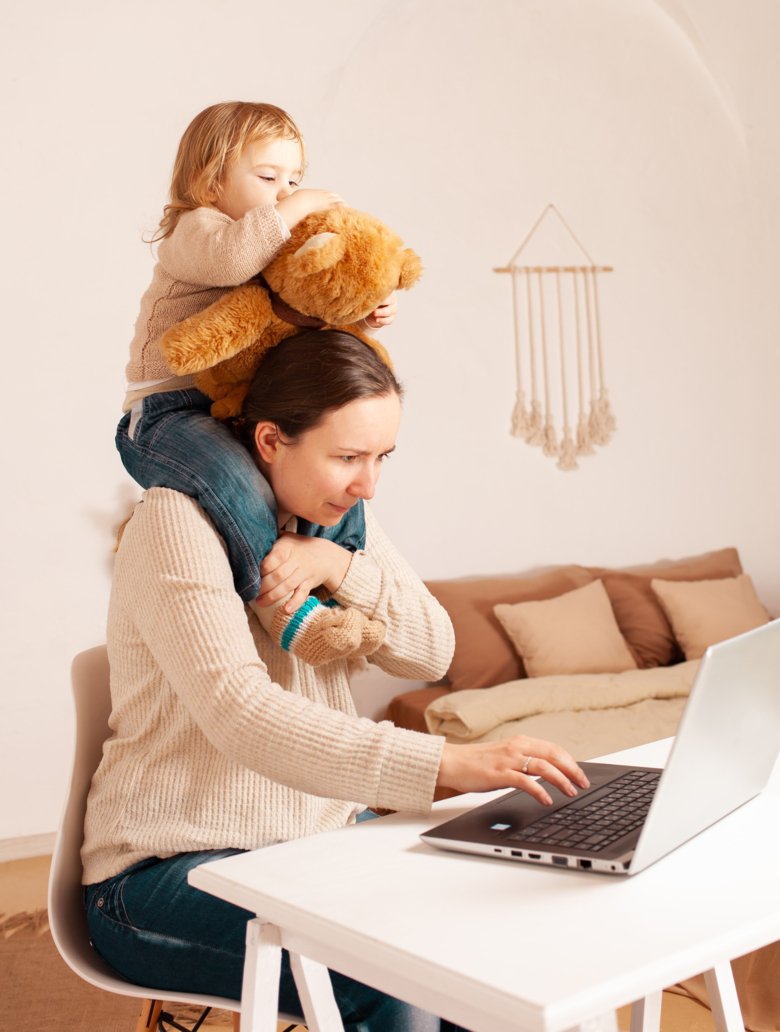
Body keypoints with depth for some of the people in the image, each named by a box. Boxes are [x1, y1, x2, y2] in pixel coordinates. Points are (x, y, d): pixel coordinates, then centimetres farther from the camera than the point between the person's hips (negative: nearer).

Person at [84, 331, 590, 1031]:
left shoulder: (337, 519, 7)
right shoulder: (178, 521, -17)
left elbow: (431, 653, 0)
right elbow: (242, 716, -30)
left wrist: (341, 567, -18)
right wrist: (447, 765, -39)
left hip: (320, 836, 7)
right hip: (171, 870, -7)